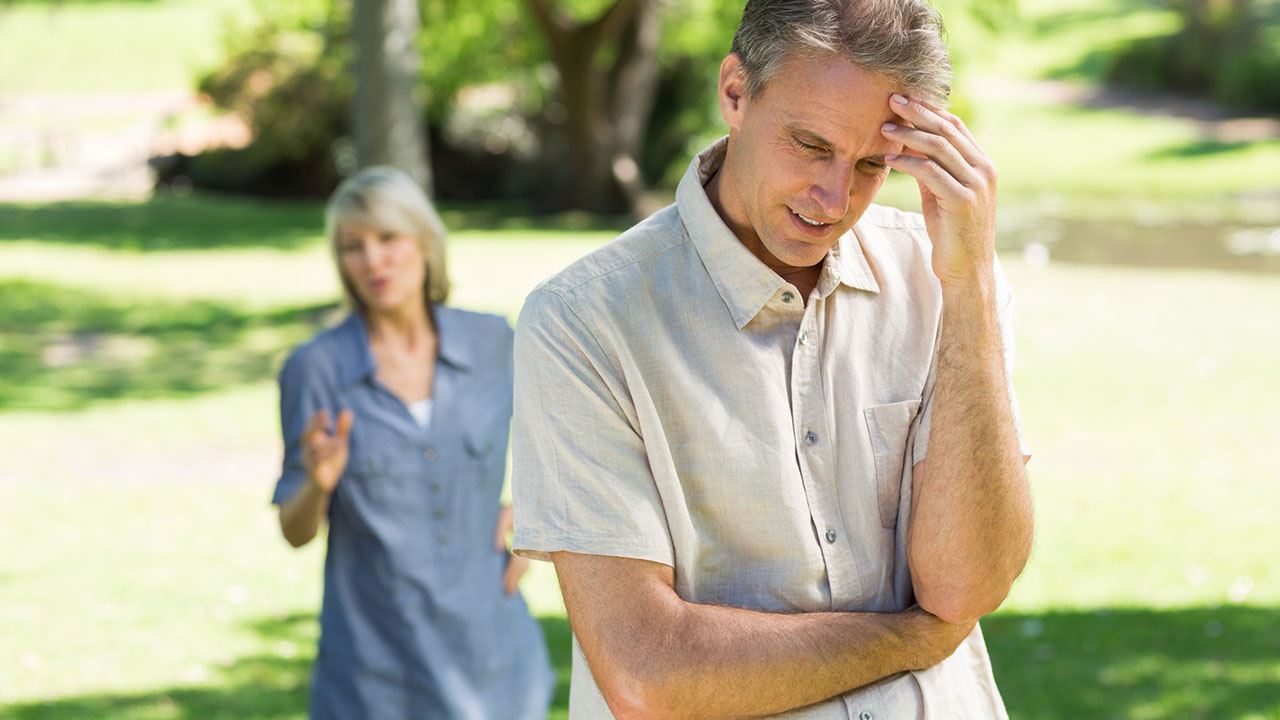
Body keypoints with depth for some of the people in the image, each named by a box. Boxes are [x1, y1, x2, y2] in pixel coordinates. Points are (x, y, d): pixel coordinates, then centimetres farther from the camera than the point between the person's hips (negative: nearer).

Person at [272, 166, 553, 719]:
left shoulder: (489, 341, -3)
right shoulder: (314, 369, -9)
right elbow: (295, 530, -3)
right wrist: (317, 484, -25)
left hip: (489, 647, 2)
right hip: (375, 668, -2)